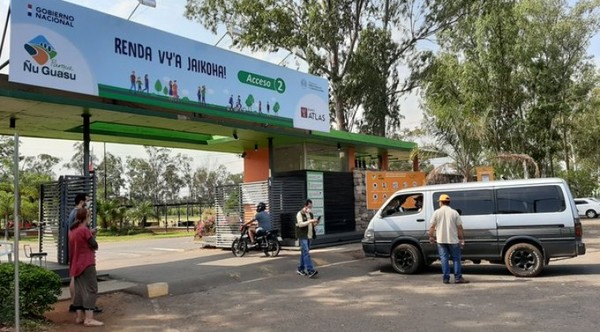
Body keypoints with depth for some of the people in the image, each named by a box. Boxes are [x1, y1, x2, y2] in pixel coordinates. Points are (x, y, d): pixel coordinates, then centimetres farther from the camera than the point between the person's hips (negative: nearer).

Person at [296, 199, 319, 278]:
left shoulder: (310, 214, 16)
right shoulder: (300, 214, -6)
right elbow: (300, 224, -18)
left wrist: (315, 223, 0)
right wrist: (310, 221, -24)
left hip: (309, 236, 7)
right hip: (303, 236, -7)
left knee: (304, 253, 12)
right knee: (306, 253, -14)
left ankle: (300, 269, 22)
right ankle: (310, 271, -20)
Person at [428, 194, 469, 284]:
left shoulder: (436, 212, -1)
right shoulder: (454, 212, -1)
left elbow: (432, 227, -1)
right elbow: (459, 228, -2)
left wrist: (431, 236, 10)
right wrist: (461, 239, 5)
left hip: (441, 240, 1)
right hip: (453, 240, -1)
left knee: (444, 259, 5)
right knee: (456, 258, 8)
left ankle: (446, 278, 5)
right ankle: (458, 278, 7)